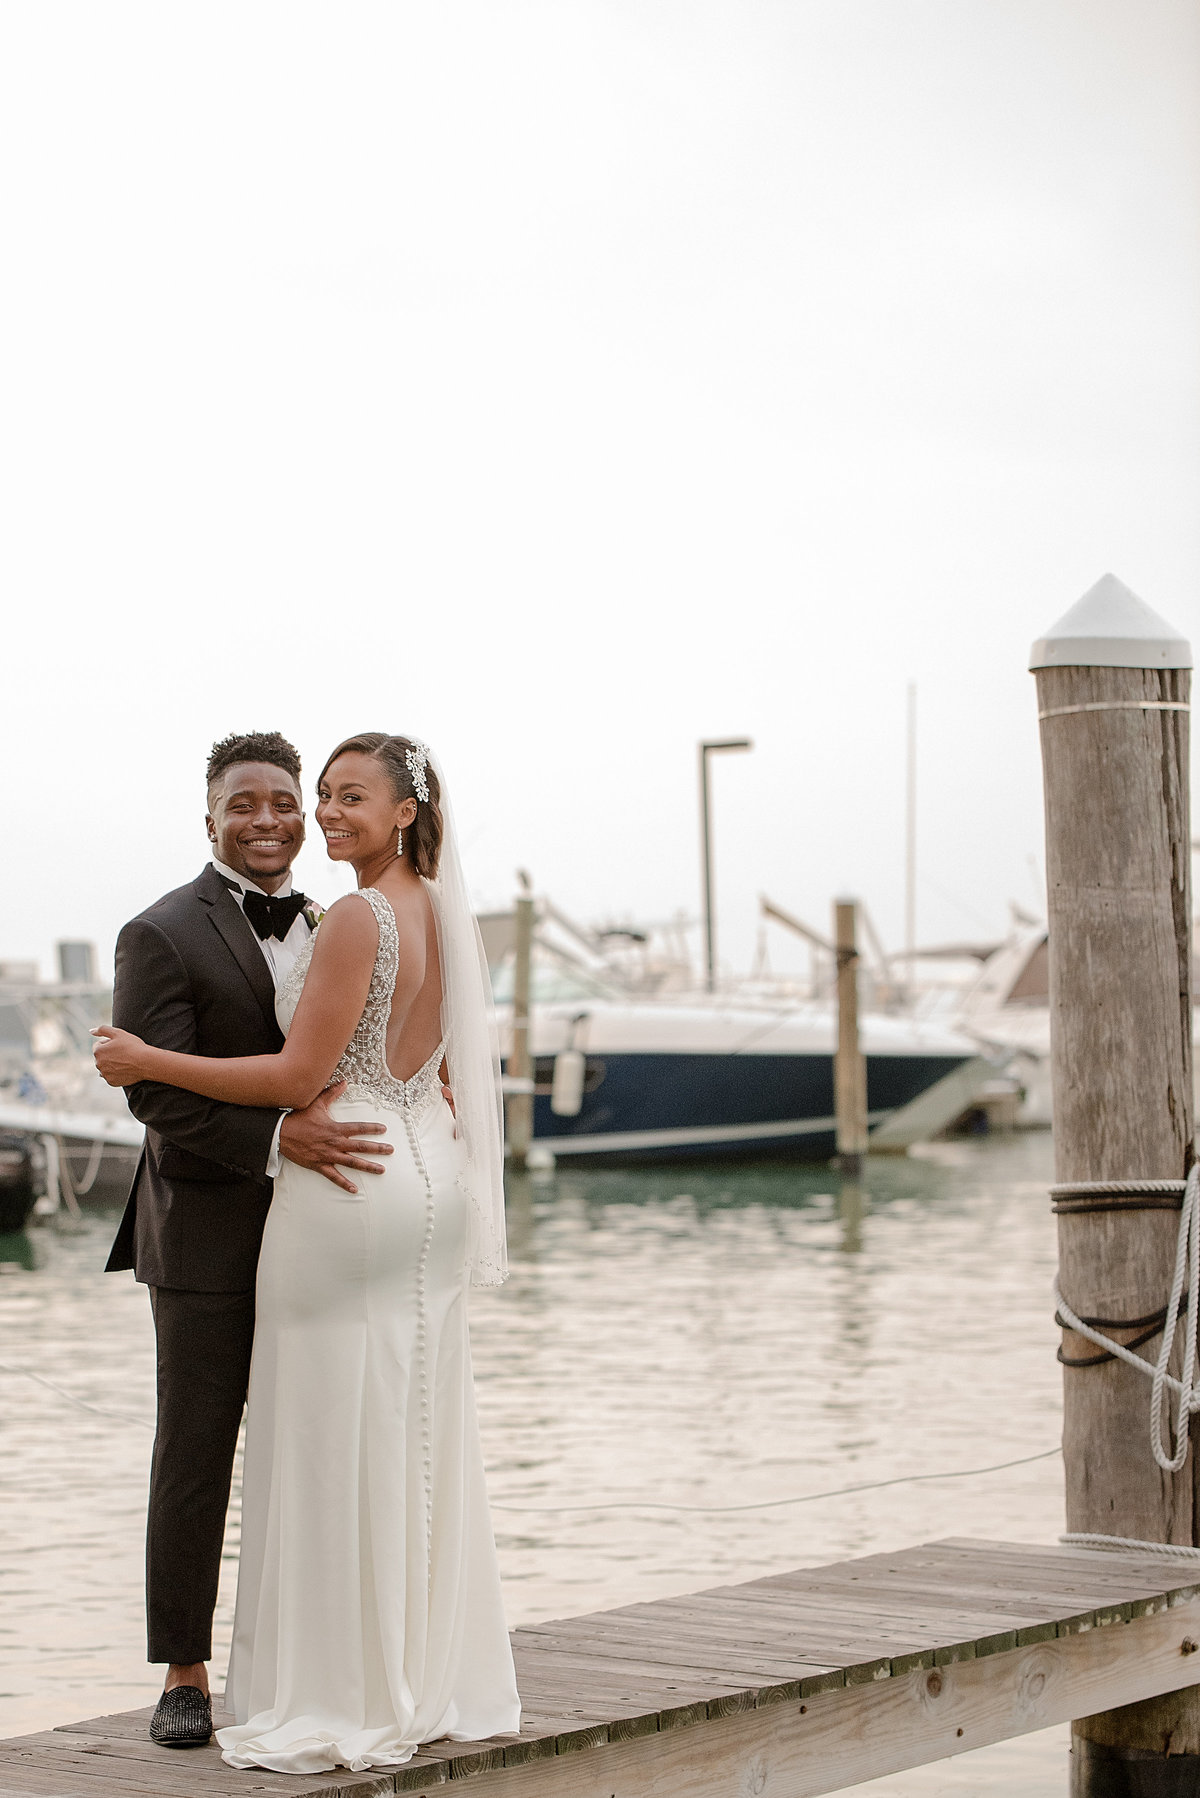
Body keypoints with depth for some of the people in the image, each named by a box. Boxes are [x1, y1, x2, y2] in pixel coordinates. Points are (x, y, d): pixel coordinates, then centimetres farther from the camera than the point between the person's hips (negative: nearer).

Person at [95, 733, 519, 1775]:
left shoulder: (358, 918, -15)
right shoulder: (446, 916, 11)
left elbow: (300, 1075, -17)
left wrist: (147, 1063, -11)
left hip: (346, 1182, -9)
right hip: (429, 1177, 9)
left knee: (341, 1437, -2)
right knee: (419, 1435, 13)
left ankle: (349, 1702, 3)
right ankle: (443, 1680, 19)